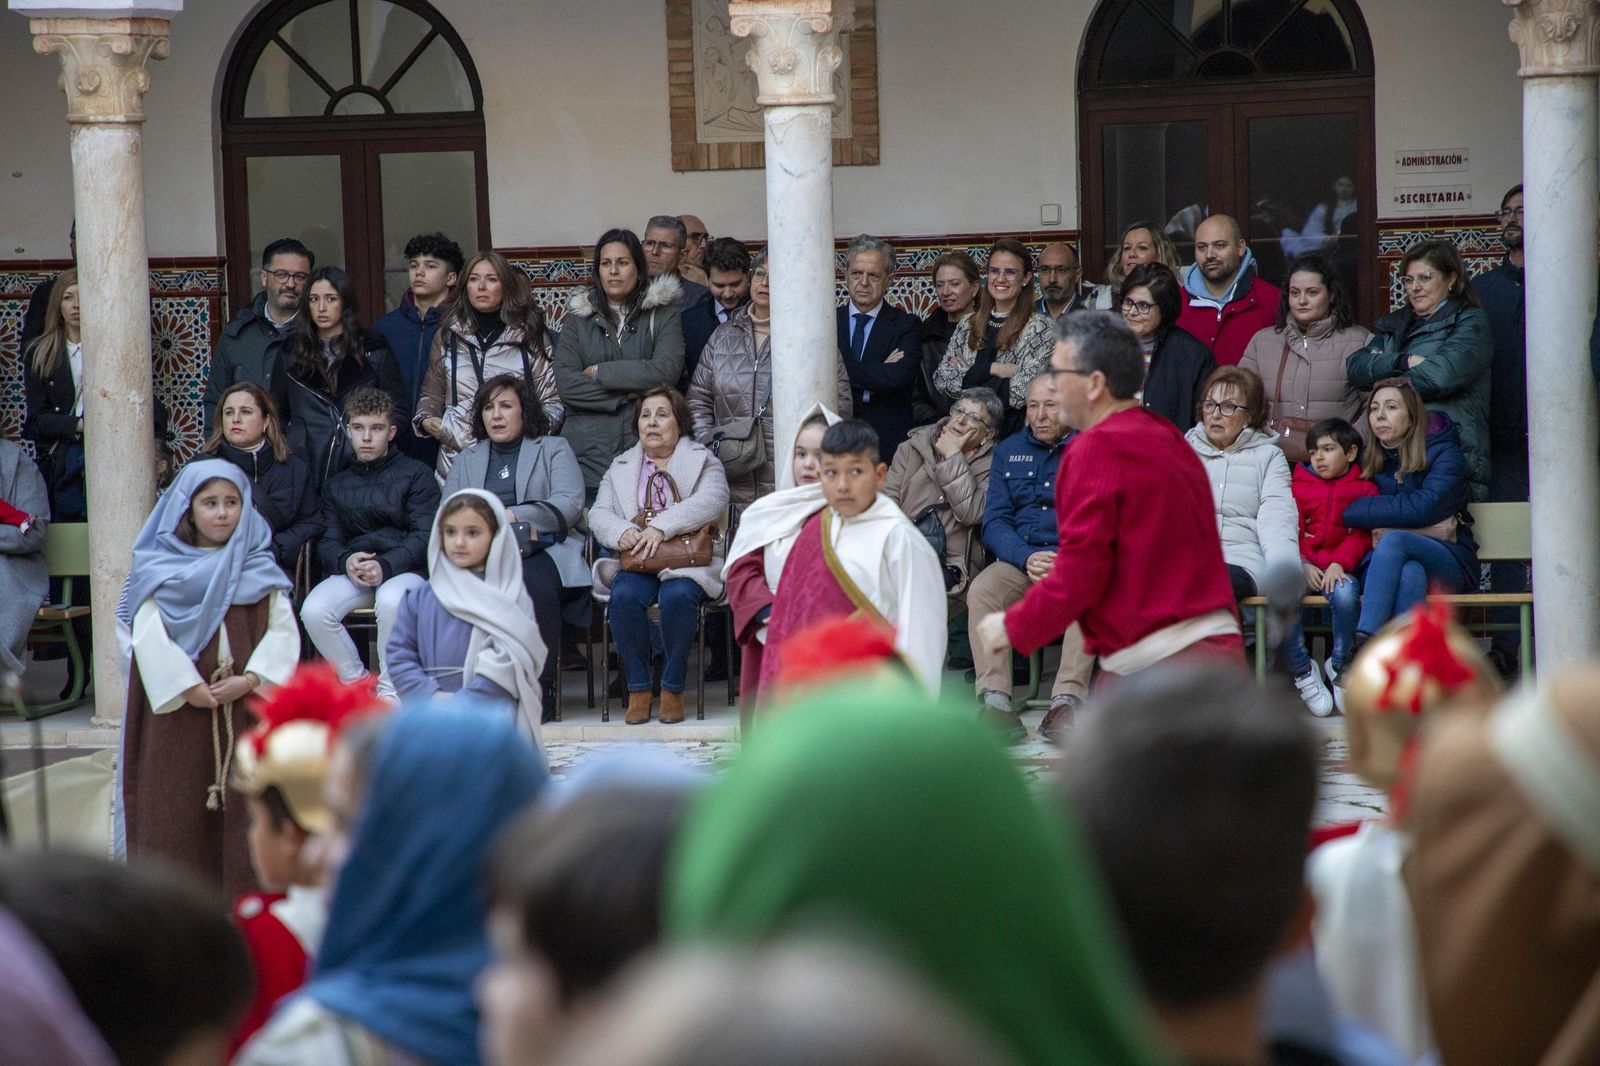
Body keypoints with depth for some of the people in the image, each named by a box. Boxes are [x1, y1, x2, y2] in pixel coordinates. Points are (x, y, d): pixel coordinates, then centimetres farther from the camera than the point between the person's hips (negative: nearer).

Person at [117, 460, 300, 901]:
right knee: (180, 808, -1)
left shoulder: (259, 570, 8)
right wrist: (188, 686, -15)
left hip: (248, 709, 1)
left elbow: (284, 630, 0)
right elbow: (147, 634, -7)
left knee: (247, 808, -1)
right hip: (180, 708, -1)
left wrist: (250, 679, -13)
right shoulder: (161, 571, 3)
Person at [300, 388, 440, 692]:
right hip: (352, 573, 4)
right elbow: (327, 542, 11)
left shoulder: (416, 475, 7)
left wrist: (385, 565, -21)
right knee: (313, 610, -27)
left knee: (391, 600, -39)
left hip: (404, 569, -4)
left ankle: (390, 689, -19)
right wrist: (346, 562, -14)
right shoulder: (336, 485, 20)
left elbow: (425, 536, -4)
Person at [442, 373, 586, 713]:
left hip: (545, 553, -2)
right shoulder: (465, 461, 28)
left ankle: (541, 688, -30)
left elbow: (569, 505, 1)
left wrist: (514, 516, -11)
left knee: (532, 583, -38)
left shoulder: (554, 449, 19)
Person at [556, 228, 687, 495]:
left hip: (646, 443, -1)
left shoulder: (663, 313, 9)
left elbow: (667, 370, -7)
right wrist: (627, 395, -6)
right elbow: (566, 383, 1)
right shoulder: (578, 318, 14)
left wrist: (600, 372, -2)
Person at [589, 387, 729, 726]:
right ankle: (638, 690, -21)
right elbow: (598, 514, 11)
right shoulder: (621, 467, 23)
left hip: (689, 561, -2)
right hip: (635, 561, 3)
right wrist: (622, 532, -15)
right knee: (624, 596, -31)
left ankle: (673, 689, -22)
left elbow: (712, 500, -8)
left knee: (677, 595, -35)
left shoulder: (702, 462, 13)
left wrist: (662, 526, -21)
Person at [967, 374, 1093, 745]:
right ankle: (996, 703, -36)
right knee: (982, 590, -28)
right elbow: (994, 522, 8)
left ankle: (1065, 703, -41)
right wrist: (1028, 559, -13)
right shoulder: (1008, 451, 16)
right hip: (1018, 559, 3)